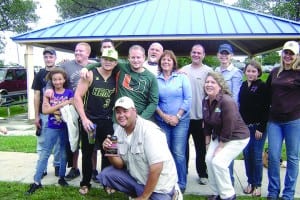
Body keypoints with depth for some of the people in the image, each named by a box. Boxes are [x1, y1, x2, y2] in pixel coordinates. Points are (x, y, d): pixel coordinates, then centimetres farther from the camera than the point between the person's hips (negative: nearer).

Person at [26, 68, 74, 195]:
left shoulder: (69, 93, -1)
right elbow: (45, 110, -10)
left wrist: (53, 108, -12)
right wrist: (61, 105, -17)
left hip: (66, 127, 0)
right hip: (52, 127, 0)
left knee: (64, 153, 10)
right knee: (45, 153, 0)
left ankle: (62, 178, 24)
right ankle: (36, 182, 4)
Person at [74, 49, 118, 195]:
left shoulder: (116, 78, 1)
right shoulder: (90, 75, -9)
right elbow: (77, 97, -12)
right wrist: (84, 119, -17)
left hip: (107, 122, 3)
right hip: (89, 120, -2)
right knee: (87, 153, 10)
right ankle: (85, 183, 26)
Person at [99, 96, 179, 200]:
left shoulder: (149, 130, -24)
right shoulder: (119, 130, -2)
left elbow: (156, 168, -27)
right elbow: (119, 165, 1)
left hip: (158, 186, -6)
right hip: (136, 178, 6)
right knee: (106, 174, -7)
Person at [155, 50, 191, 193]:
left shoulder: (182, 77, 1)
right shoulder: (155, 79, 5)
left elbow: (188, 99, -3)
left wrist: (177, 116, -9)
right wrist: (163, 115, -8)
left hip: (180, 120, -1)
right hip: (162, 121, 2)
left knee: (178, 153, -4)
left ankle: (181, 184, 11)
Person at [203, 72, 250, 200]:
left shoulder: (227, 101, -28)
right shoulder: (206, 101, -3)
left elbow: (228, 128, -26)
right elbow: (207, 123, 6)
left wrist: (220, 147, -19)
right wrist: (207, 143, 7)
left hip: (237, 137, -7)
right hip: (219, 136, 8)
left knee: (218, 161, -17)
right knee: (209, 159, -3)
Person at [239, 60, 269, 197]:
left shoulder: (262, 87, -7)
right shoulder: (243, 86, 9)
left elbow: (265, 109, -10)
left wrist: (261, 128, -14)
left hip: (258, 126, -5)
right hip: (245, 126, 5)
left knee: (257, 156, 0)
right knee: (247, 154, 8)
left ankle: (257, 185, 14)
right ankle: (250, 182, 21)